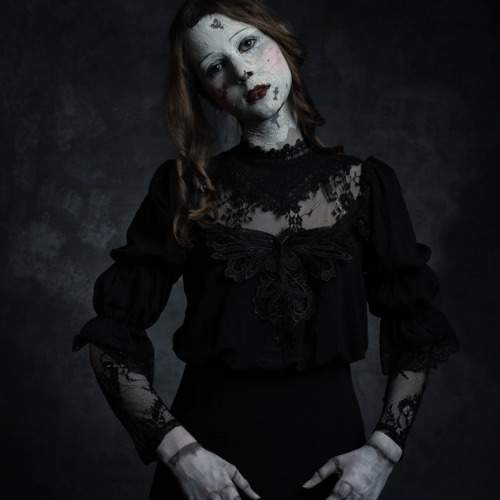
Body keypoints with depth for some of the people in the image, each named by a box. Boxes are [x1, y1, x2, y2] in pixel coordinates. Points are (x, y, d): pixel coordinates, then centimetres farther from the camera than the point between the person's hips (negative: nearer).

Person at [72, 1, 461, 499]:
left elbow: (417, 334, 2)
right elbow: (112, 336, -4)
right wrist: (178, 449, -13)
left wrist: (383, 448, -8)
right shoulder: (183, 188, -5)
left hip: (328, 442, 1)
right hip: (212, 445, 0)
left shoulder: (366, 184, -3)